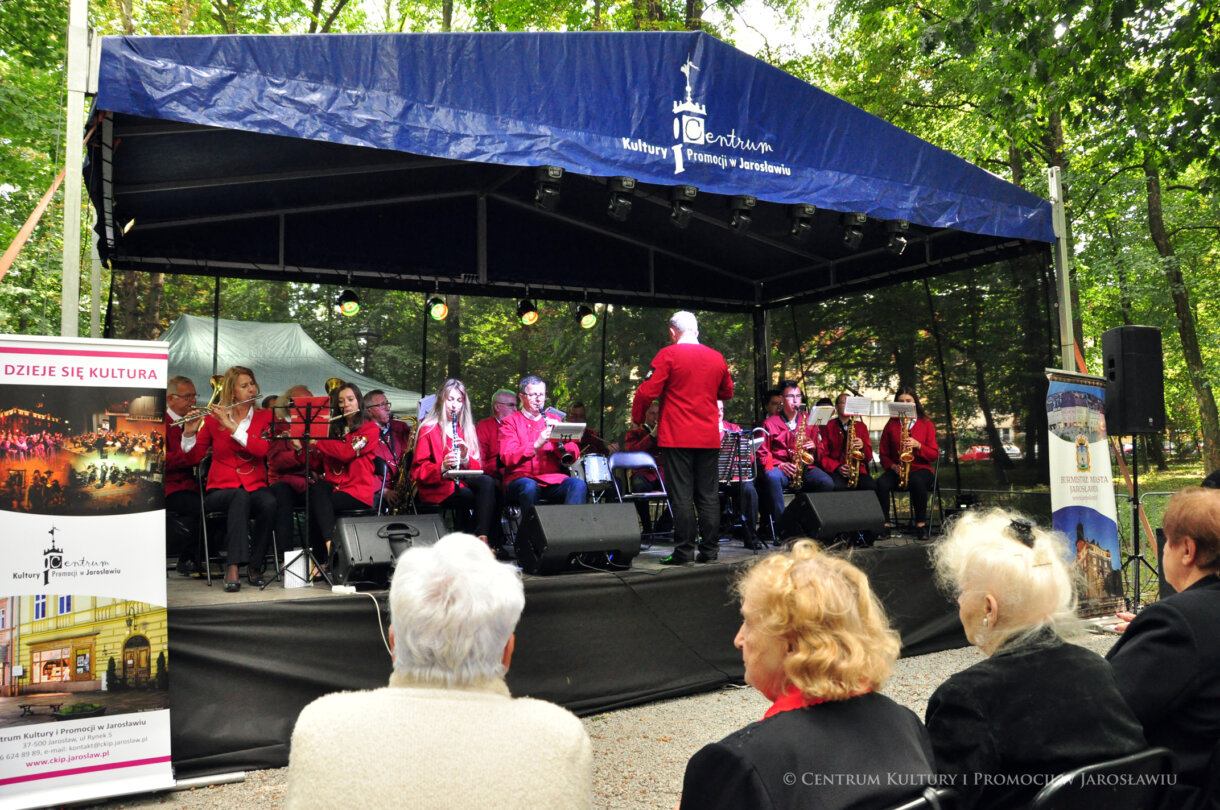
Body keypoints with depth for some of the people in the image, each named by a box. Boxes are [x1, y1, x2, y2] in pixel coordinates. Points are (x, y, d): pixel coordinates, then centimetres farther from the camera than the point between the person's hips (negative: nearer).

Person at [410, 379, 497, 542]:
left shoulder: (467, 429, 17)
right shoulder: (428, 429, 2)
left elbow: (478, 467, 11)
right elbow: (418, 470, -5)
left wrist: (465, 458, -12)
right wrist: (442, 467, -24)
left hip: (462, 482, 4)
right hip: (437, 489, -4)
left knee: (487, 482, -31)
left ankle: (482, 539, -38)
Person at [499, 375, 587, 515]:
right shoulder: (510, 422, 9)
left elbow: (574, 455, 11)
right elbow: (507, 458, -7)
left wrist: (560, 440, -10)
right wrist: (536, 445, -20)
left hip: (553, 479, 3)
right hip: (521, 478, -3)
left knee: (578, 485, -27)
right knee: (529, 487, -37)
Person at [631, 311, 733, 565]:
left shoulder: (668, 355, -6)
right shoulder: (717, 358, 8)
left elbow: (647, 392, -10)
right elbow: (727, 392, 22)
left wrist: (637, 418, 6)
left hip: (677, 437, -4)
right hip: (709, 437, 4)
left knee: (681, 495, -1)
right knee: (708, 494, 8)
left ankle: (683, 551, 0)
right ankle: (709, 550, 11)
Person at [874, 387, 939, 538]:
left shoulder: (927, 424, 8)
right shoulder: (891, 425, 12)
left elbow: (934, 454, 2)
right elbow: (884, 454, 13)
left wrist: (917, 445, -16)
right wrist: (893, 466, -8)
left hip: (920, 469, -1)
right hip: (896, 470, 2)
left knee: (917, 482, -38)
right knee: (881, 483, -32)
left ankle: (921, 524, -24)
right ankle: (884, 524, -26)